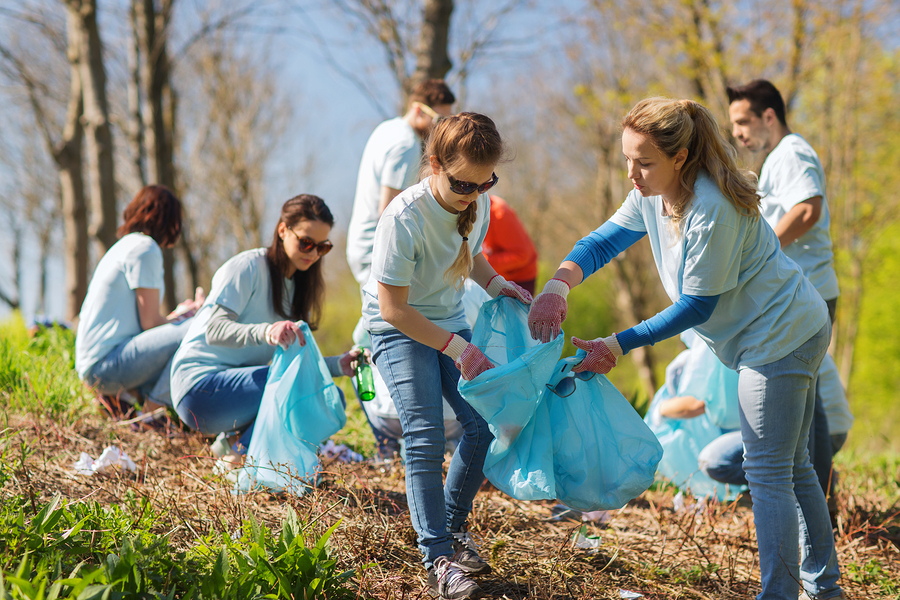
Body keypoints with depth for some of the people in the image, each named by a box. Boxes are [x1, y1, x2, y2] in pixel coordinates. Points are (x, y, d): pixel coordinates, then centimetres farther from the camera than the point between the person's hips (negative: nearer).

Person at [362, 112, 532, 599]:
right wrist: (457, 348, -27)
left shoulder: (477, 202, -9)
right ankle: (437, 559, -19)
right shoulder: (404, 218, -29)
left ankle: (453, 527, 16)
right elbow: (393, 307, -25)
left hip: (450, 323, 6)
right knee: (426, 436, -19)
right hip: (399, 330, -6)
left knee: (484, 423, -5)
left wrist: (495, 283, -6)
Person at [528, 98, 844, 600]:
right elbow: (604, 241, 1)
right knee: (792, 465, 19)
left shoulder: (712, 211, -30)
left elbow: (697, 307, -24)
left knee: (768, 473, -6)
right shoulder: (654, 194, -2)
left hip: (781, 336, -10)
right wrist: (558, 285, -19)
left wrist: (619, 346, -21)